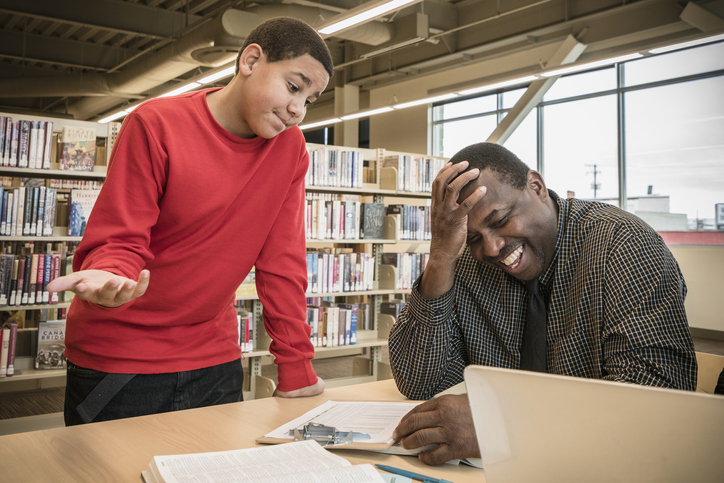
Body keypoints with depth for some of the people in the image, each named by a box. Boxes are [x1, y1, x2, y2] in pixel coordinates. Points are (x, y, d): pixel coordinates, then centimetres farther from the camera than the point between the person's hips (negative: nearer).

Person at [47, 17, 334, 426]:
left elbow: (282, 261, -1)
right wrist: (108, 277, -34)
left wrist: (297, 368, -3)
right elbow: (119, 242, -10)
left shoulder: (290, 147, -2)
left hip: (214, 360, 4)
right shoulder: (157, 124, -12)